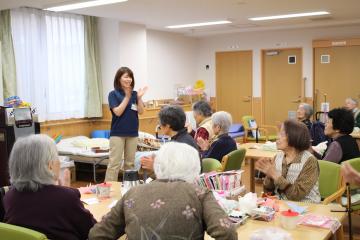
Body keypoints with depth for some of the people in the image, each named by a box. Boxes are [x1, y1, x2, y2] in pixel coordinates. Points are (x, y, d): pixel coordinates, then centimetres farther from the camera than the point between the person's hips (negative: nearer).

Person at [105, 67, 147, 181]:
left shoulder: (134, 94, 6)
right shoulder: (113, 94, -4)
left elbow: (140, 111, 1)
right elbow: (118, 112, -14)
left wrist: (139, 97, -13)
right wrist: (127, 97, -17)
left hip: (132, 132, 4)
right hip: (118, 133, -4)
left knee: (130, 163, 11)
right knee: (114, 163, -6)